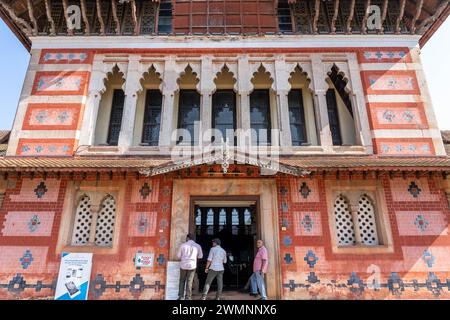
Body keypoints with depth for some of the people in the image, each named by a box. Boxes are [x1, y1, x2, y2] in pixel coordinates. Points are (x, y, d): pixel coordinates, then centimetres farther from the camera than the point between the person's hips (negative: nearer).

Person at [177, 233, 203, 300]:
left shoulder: (183, 245, -4)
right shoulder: (198, 246, -1)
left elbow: (179, 256, 2)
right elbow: (200, 256, 7)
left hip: (183, 265, 0)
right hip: (192, 265, 0)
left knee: (182, 281, 15)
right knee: (189, 282, 8)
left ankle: (181, 296, 12)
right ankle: (188, 297, 8)